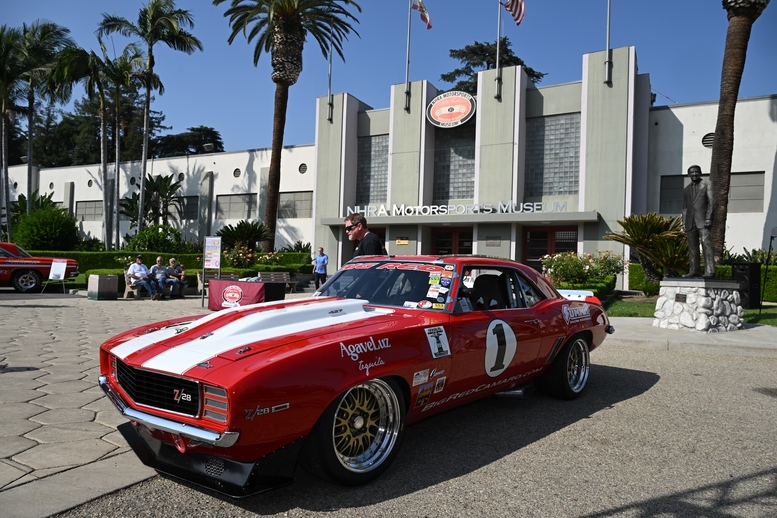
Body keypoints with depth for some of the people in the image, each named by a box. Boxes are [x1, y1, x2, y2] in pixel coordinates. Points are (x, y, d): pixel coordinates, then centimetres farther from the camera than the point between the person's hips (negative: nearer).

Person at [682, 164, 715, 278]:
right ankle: (694, 270, 5)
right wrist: (683, 223, 11)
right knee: (692, 248, 3)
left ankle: (709, 271, -16)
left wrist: (708, 218, -12)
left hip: (703, 221, -5)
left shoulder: (706, 185, 6)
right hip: (690, 222, 5)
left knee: (706, 245, -12)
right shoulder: (686, 190, 19)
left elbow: (711, 202, -2)